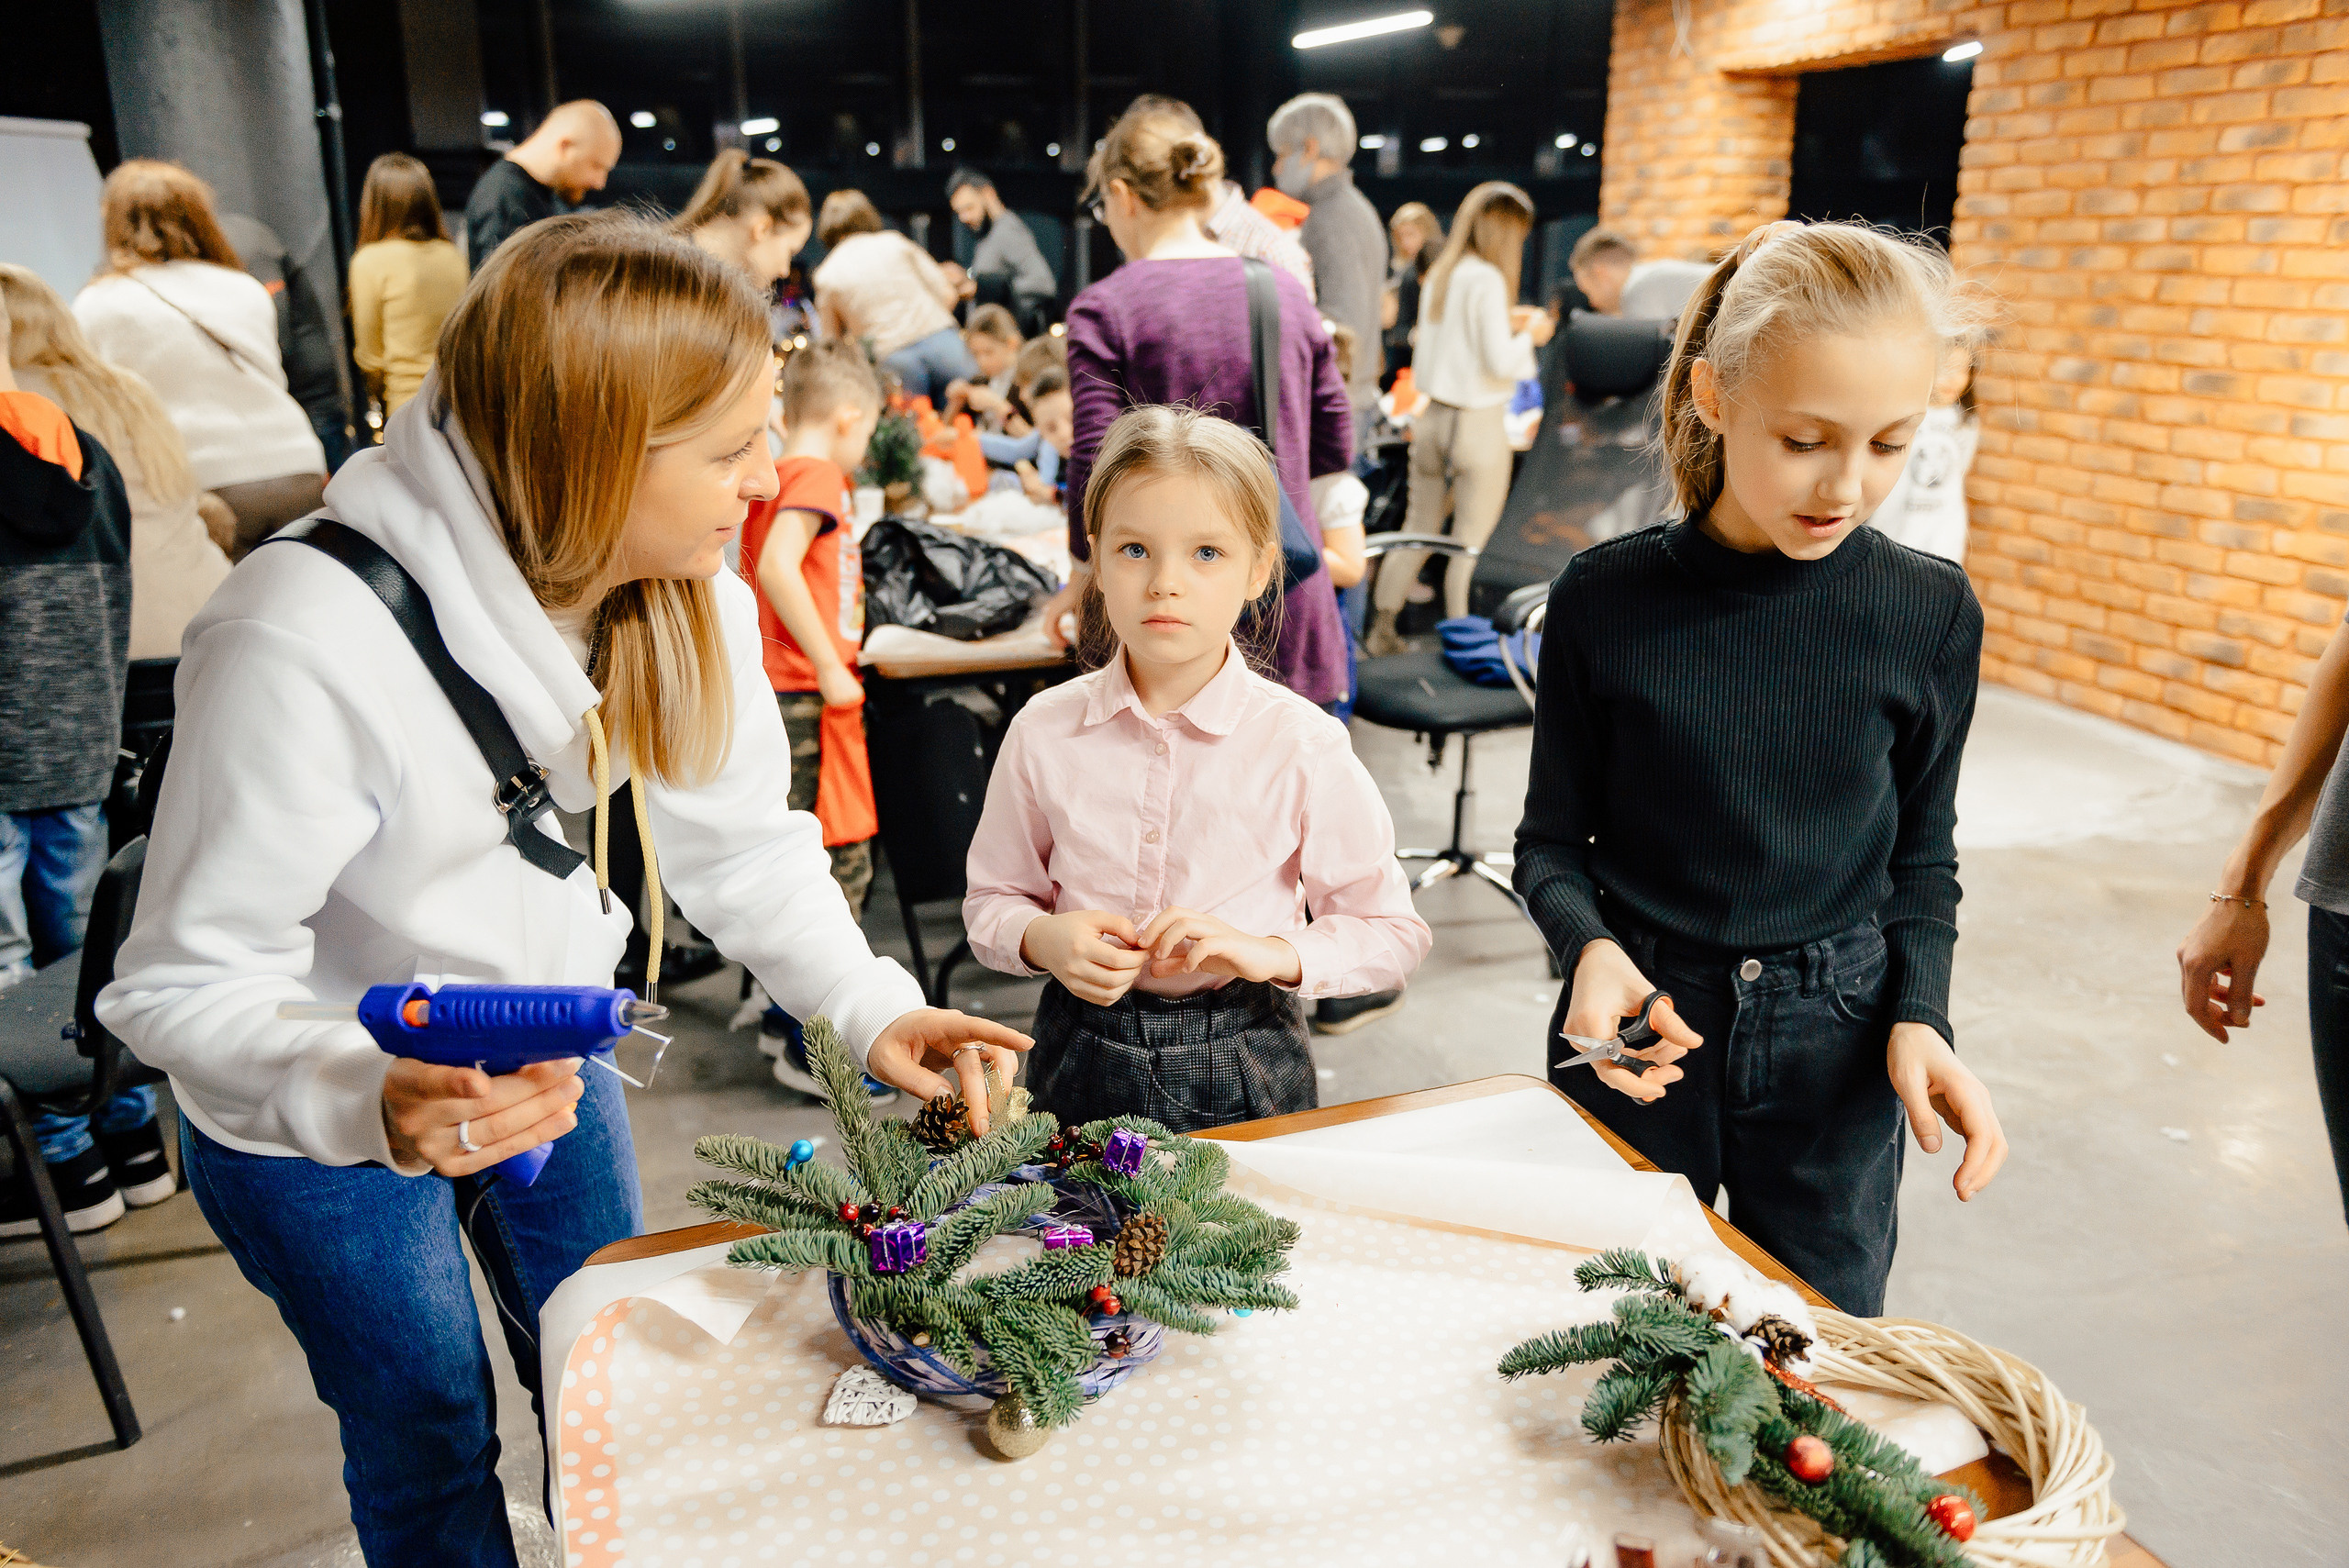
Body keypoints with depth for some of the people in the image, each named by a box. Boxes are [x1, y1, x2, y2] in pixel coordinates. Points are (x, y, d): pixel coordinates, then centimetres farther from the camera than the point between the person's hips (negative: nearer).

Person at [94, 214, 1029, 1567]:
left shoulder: (692, 595, -18)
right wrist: (373, 1101, -47)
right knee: (431, 1440, 16)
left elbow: (744, 846, -8)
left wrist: (868, 1002, -22)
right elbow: (188, 984, -29)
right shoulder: (302, 643, -36)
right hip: (319, 1114, -5)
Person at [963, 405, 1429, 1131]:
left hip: (1246, 1074, -1)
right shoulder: (1044, 732, -6)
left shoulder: (1303, 746, -12)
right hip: (1084, 1066, 2)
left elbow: (1395, 933, -4)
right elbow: (990, 899, 6)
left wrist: (1269, 952, -19)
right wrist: (1042, 939, -16)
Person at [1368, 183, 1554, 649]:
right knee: (1472, 541, 1)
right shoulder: (1487, 279, -14)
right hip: (1478, 422, -8)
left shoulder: (1439, 275, 9)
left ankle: (1380, 630, 21)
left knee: (1418, 529, 16)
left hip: (1432, 416, 8)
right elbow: (1500, 362, -18)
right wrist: (1530, 334, -1)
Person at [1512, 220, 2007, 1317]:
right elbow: (1551, 840, -3)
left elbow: (1923, 857, 5)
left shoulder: (1929, 613, -6)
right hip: (1635, 1032, -1)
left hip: (1836, 1056, 1)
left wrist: (1919, 1016, -10)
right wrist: (1590, 946, -22)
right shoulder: (1606, 599, -11)